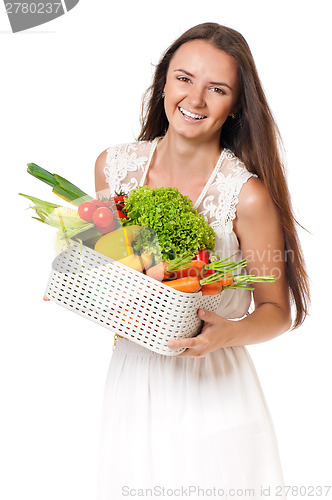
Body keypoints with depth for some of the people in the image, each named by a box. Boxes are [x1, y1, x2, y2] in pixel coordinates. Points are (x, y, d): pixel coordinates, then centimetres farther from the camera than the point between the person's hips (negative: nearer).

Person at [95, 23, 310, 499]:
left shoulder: (248, 196, -17)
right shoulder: (113, 166, -3)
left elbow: (277, 311, -7)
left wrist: (227, 333, -25)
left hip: (213, 385, -3)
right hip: (130, 376, 4)